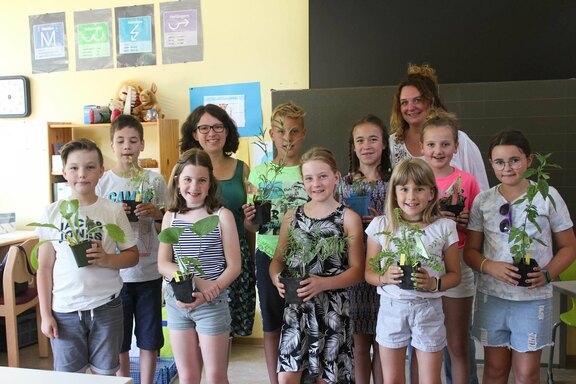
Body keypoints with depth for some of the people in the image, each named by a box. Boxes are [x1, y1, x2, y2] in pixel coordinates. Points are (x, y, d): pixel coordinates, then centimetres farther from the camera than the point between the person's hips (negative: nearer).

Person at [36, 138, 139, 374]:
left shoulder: (113, 210, -3)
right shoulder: (52, 213, -1)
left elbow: (133, 255, 3)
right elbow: (44, 267, 3)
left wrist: (106, 259, -17)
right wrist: (45, 314, 1)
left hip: (106, 306, 0)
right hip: (64, 310, 1)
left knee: (105, 372, 10)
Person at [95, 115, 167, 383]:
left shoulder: (154, 181, 0)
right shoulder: (102, 182, 0)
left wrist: (157, 213, -15)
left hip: (149, 273, 0)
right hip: (115, 273, 0)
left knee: (149, 339, 10)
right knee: (119, 340, 12)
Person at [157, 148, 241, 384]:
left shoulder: (222, 216, -7)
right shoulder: (170, 216, 3)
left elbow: (234, 267, -8)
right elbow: (163, 264, -2)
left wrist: (206, 294, -20)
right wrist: (196, 280, -18)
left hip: (213, 303, -3)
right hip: (176, 302, 3)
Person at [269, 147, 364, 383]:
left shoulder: (348, 218, -5)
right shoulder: (291, 216, 6)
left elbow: (357, 270, -7)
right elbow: (277, 259, 10)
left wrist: (324, 283, -21)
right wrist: (277, 278, -12)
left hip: (333, 308, -2)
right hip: (296, 306, 3)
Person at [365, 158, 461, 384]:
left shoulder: (444, 227, -3)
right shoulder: (380, 226, -2)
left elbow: (455, 275, 2)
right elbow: (369, 272, 2)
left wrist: (434, 283, -17)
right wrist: (384, 277, -19)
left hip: (429, 308, 0)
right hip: (391, 307, 1)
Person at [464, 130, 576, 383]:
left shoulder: (547, 196, -3)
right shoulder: (483, 200, 1)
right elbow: (470, 250, 4)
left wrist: (548, 274, -15)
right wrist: (490, 266, -17)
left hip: (533, 298, -1)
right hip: (491, 296, 2)